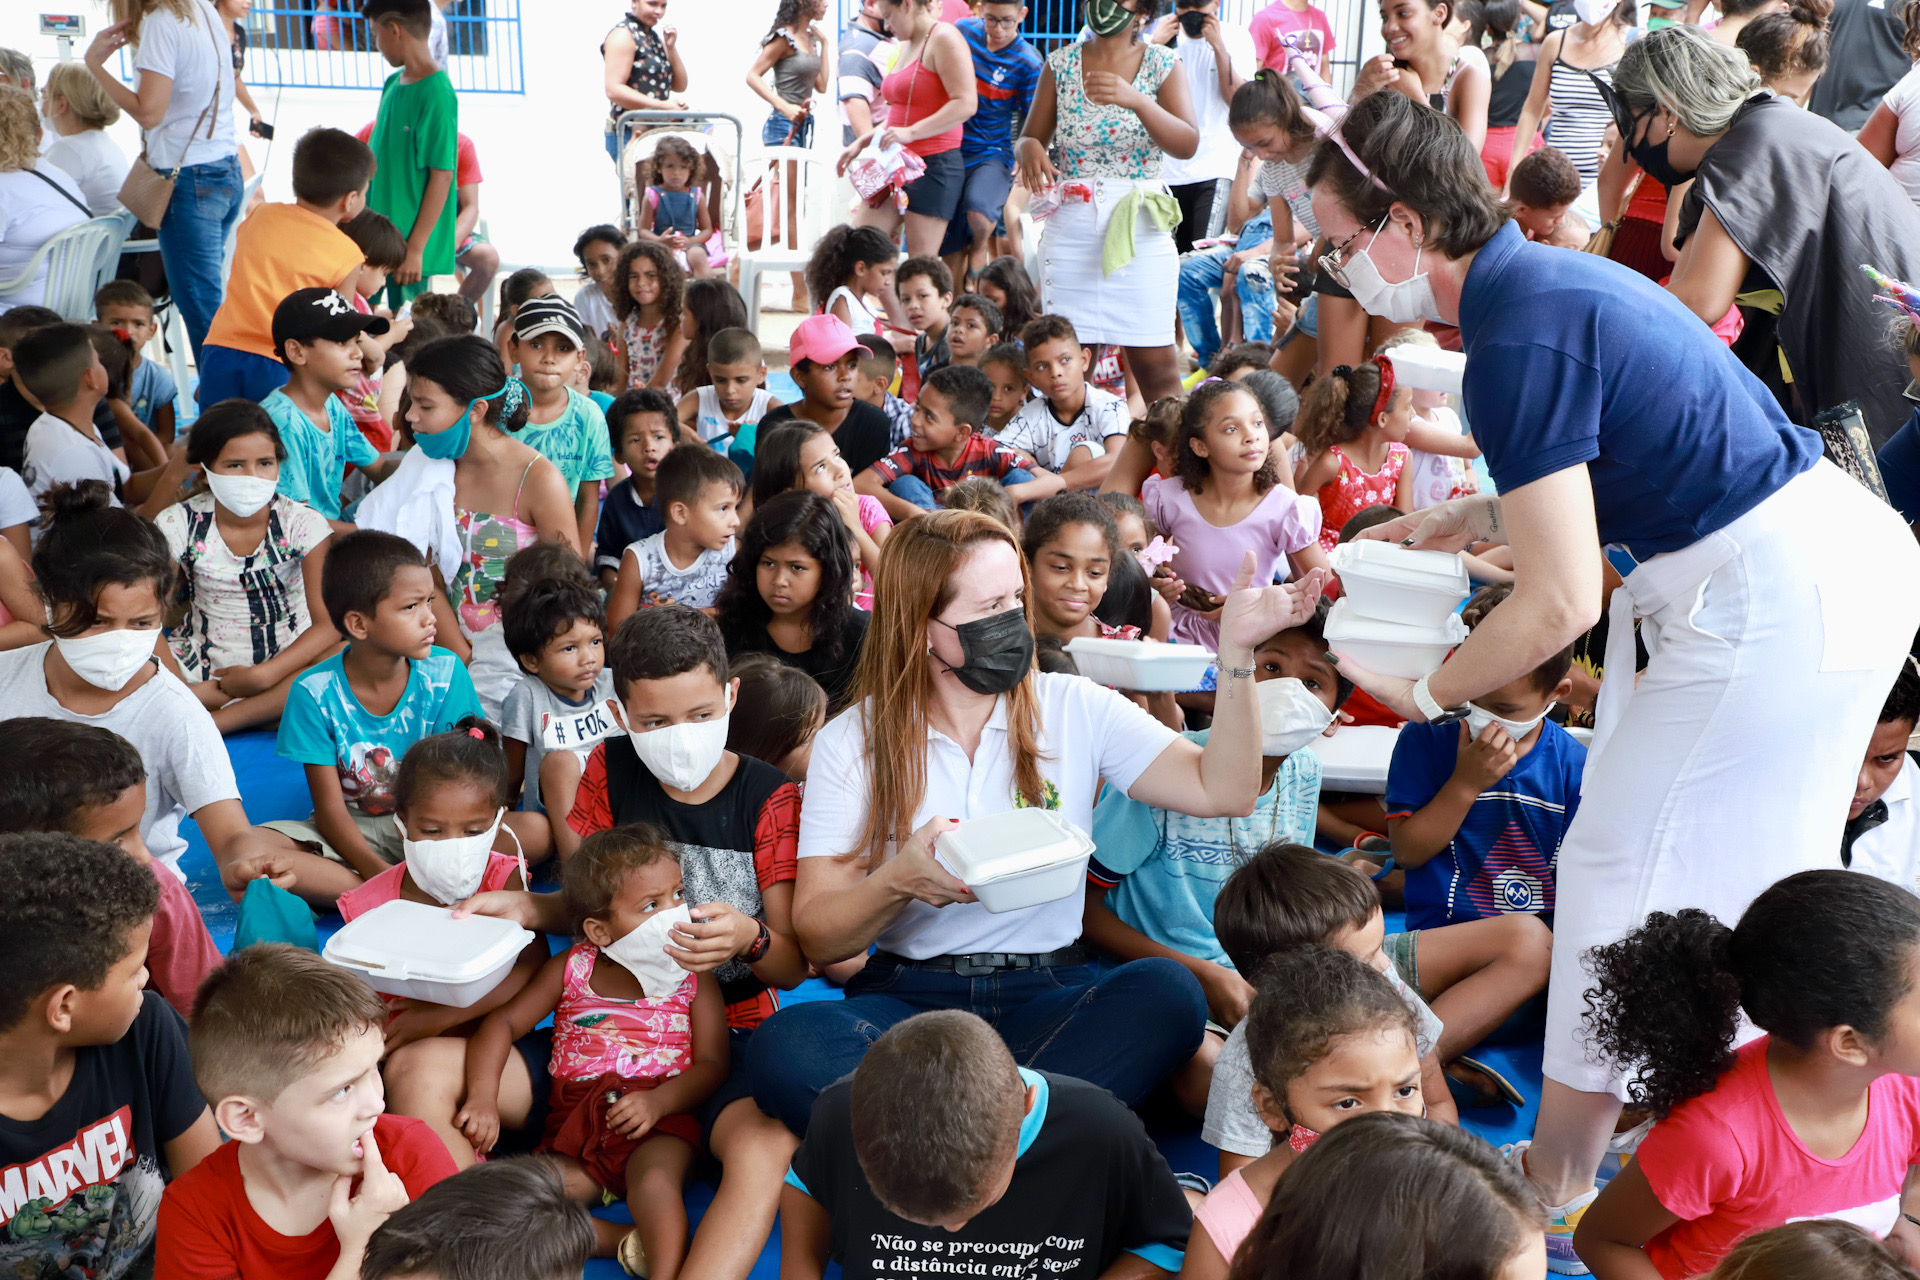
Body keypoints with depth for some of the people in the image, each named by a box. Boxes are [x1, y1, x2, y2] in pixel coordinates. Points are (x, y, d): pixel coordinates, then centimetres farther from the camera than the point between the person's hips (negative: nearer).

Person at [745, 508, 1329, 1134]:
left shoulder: (1075, 709, 9)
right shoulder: (851, 742, 4)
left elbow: (1220, 790, 0)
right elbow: (817, 938, -1)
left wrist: (1235, 650, -9)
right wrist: (899, 880, -21)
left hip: (1049, 993, 1)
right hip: (908, 995, -1)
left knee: (1166, 991, -32)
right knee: (786, 1045, -32)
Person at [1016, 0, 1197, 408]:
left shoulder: (1162, 63, 1)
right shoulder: (1061, 63, 7)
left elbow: (1188, 145, -11)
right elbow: (1028, 141, 7)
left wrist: (1136, 100, -26)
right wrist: (1031, 149, -17)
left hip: (1139, 226, -2)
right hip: (1071, 225, 2)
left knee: (1155, 360, -4)